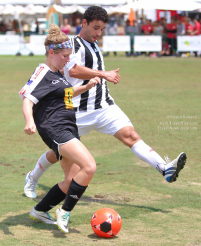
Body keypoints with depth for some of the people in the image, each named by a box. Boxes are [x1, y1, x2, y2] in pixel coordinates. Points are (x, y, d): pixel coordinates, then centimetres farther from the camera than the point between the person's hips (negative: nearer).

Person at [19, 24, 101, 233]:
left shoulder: (57, 74, 18)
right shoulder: (43, 74, -10)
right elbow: (27, 99, -22)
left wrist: (87, 86, 23)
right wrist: (29, 121, -41)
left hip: (69, 130, 10)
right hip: (55, 129, -10)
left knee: (74, 181, 10)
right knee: (89, 166, -25)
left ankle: (39, 211, 24)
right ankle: (65, 212, -14)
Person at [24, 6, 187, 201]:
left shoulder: (93, 45, 17)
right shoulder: (74, 44, -11)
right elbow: (73, 70, -30)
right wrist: (103, 74, -31)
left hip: (104, 108, 6)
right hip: (79, 111, -6)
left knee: (130, 135, -14)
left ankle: (165, 169, -29)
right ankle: (32, 179, 32)